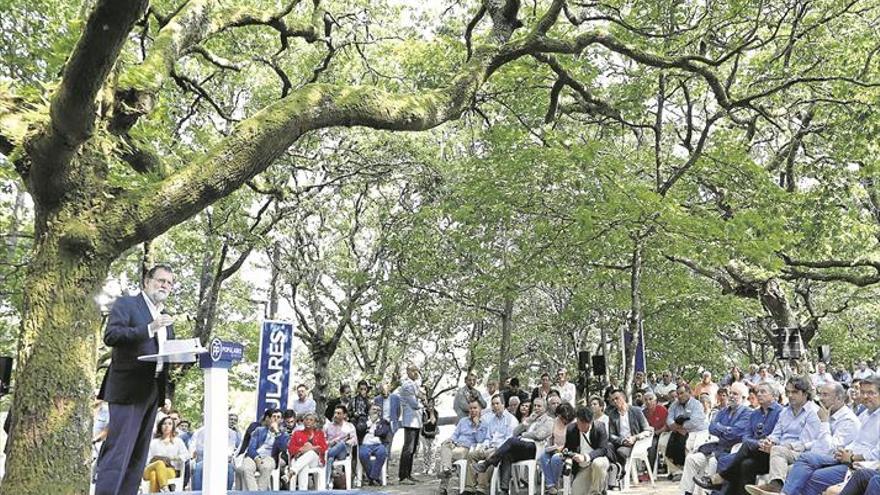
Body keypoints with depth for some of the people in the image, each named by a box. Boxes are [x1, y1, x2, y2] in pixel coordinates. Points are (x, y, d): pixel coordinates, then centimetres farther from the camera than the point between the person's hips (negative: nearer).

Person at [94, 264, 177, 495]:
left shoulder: (165, 316, 21)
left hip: (153, 391, 8)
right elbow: (110, 336, -16)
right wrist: (150, 328, -24)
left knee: (138, 456, 8)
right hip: (128, 388, -8)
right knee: (118, 451, -12)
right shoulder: (125, 304, -1)